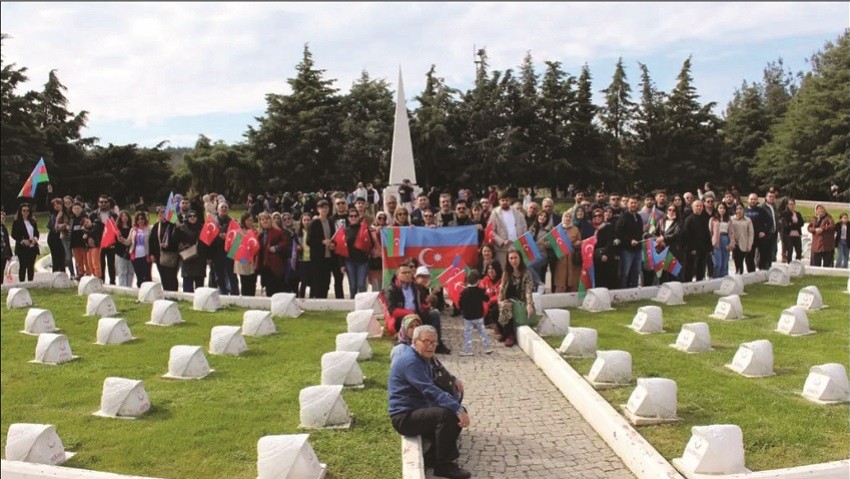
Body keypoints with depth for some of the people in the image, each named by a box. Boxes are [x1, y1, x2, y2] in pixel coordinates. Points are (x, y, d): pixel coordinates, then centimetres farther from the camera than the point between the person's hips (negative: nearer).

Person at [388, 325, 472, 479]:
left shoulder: (422, 358, 13)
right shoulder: (410, 361, -21)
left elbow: (430, 388, 14)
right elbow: (430, 391, -29)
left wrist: (457, 407, 1)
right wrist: (457, 410, -32)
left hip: (417, 411, 10)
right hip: (404, 417, -10)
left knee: (456, 410, 5)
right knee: (446, 414, -29)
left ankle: (437, 457, 13)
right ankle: (443, 466, -14)